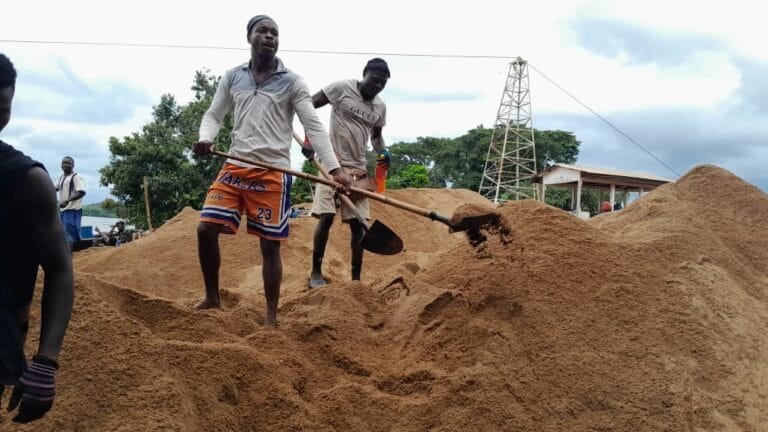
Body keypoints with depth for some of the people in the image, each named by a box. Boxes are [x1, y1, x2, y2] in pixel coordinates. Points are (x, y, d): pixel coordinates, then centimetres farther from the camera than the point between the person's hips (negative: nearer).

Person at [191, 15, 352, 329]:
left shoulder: (292, 82, 0)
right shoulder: (232, 78, 11)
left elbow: (314, 126, -5)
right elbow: (213, 115, 17)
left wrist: (335, 168, -17)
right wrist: (205, 139, -7)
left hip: (273, 173, -3)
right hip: (235, 167, 4)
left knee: (270, 245, -1)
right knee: (206, 229, -3)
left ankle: (271, 317, 11)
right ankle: (212, 298, 18)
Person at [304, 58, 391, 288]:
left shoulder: (380, 107, 10)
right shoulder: (341, 88, -5)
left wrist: (382, 151, 1)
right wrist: (309, 138, -14)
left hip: (358, 168, 5)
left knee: (358, 223, 1)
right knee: (326, 217, -10)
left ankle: (356, 278, 10)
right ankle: (316, 273, 4)